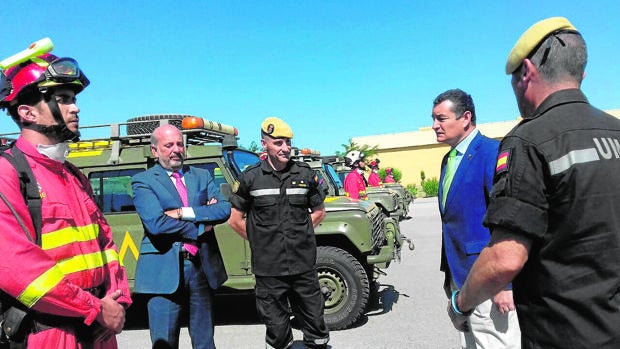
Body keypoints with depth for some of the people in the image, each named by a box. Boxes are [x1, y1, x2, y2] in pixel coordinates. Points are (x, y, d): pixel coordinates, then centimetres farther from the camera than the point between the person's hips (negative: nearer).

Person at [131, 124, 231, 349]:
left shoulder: (202, 176, 11)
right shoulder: (143, 181, -1)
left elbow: (224, 209, -4)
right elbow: (155, 223, -15)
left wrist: (184, 213, -13)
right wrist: (199, 228, -8)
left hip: (202, 267, 4)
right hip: (164, 270, -3)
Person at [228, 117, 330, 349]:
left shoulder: (305, 174, 2)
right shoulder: (251, 177, -2)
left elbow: (319, 212, 14)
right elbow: (235, 220, 5)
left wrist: (299, 233, 6)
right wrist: (261, 241, 2)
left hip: (304, 265, 2)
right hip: (269, 268, -1)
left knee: (315, 321, 13)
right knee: (277, 328, 12)